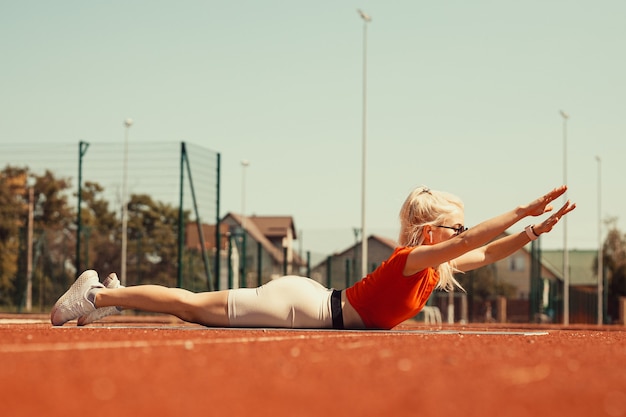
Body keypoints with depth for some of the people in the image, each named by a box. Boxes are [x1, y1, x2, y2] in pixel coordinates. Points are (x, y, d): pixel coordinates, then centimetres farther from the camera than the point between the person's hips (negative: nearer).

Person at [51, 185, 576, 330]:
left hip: (312, 304, 8)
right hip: (303, 307, -8)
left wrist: (532, 232, 2)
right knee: (196, 306, -3)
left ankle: (114, 290, 24)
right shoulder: (411, 260, -20)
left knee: (200, 309, 16)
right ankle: (102, 295, 5)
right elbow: (469, 242, -33)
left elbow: (484, 254, 15)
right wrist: (522, 211, -33)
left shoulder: (436, 266, 6)